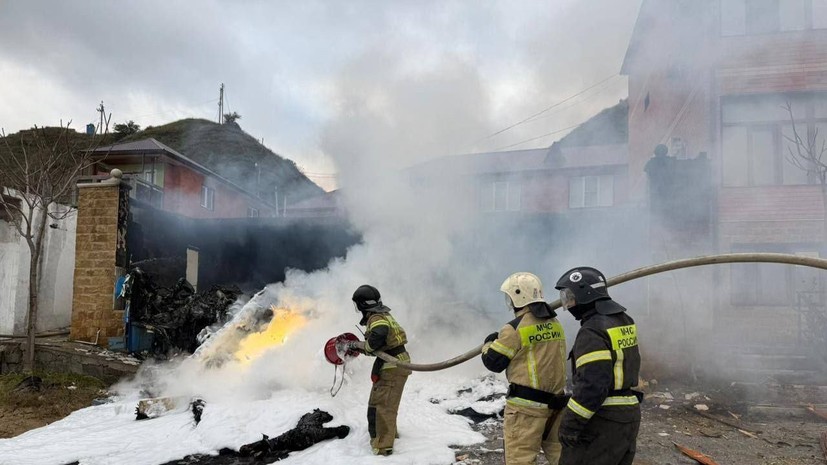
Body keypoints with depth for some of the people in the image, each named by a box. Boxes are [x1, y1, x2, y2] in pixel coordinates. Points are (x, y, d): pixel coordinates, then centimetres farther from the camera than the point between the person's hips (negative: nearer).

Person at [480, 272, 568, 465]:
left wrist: (488, 343, 14)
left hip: (526, 405, -7)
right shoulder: (555, 324, 7)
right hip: (555, 400, 7)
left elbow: (493, 362, -7)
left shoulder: (515, 328, -15)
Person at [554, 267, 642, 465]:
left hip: (603, 421, -9)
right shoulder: (623, 321, 8)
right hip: (628, 415, 9)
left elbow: (592, 386, -26)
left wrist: (570, 424, -19)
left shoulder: (593, 331, -20)